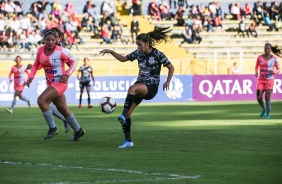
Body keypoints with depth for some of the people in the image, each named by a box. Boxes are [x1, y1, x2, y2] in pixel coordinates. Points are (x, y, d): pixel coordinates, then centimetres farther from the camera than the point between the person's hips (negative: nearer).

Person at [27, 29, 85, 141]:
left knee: (41, 100, -23)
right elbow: (36, 65, 11)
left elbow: (73, 61, -6)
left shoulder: (61, 51, -17)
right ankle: (78, 130, 34)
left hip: (60, 82, -7)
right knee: (63, 110, 15)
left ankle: (52, 128, -9)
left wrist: (67, 74, -18)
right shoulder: (40, 51, -1)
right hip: (50, 84, 7)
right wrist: (31, 77, -4)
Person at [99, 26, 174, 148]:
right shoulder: (138, 53, 7)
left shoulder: (158, 55, -8)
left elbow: (171, 67, 0)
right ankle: (128, 141, 5)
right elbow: (123, 59, 19)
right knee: (127, 114, -6)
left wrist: (168, 81, -12)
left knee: (132, 88, -39)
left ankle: (123, 116, -44)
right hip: (140, 85, 6)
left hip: (151, 87, -6)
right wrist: (111, 52, 6)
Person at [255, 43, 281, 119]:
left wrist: (274, 72, -20)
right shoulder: (260, 57, -1)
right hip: (261, 80, 2)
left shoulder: (274, 59, -6)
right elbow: (256, 66, 14)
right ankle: (264, 109, 27)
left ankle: (268, 113, 14)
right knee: (259, 98, -5)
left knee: (267, 98, -8)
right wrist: (256, 73, -8)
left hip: (270, 80, -2)